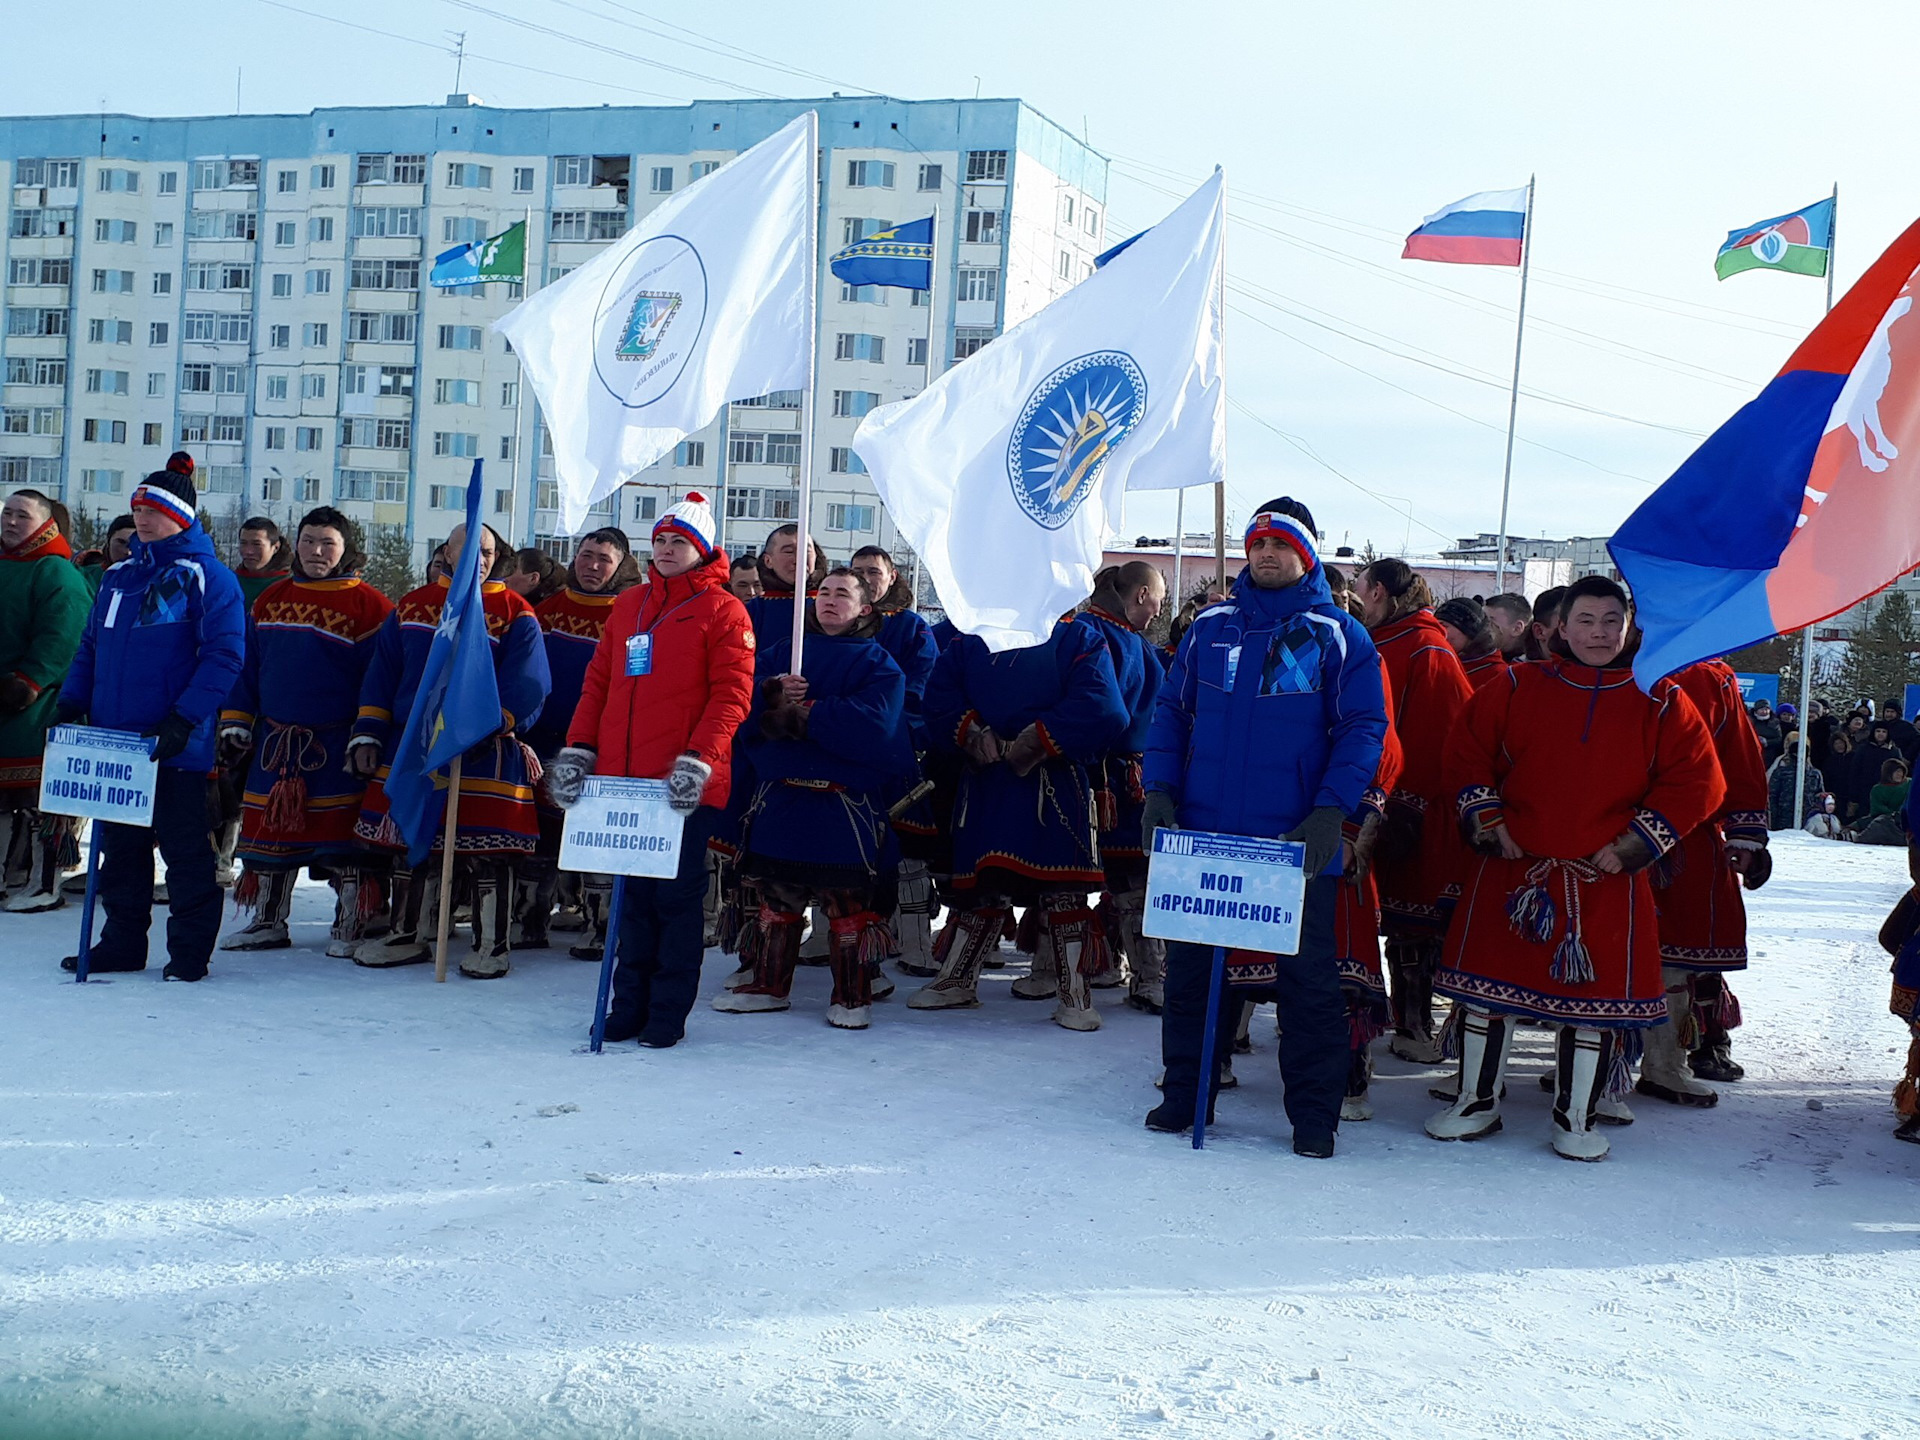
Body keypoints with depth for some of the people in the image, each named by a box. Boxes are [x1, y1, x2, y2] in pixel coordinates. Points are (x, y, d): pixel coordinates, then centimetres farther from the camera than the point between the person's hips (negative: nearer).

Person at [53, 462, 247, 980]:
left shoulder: (207, 577, -5)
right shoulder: (117, 577, 17)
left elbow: (224, 656, -12)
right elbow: (89, 648, 22)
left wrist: (185, 719, -20)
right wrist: (71, 704, 8)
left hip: (176, 747, -7)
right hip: (113, 743, 7)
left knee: (184, 848, 0)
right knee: (120, 846, 12)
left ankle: (189, 950, 8)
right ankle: (122, 942, 23)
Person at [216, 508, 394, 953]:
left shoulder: (367, 605, -6)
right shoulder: (271, 600, 11)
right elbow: (248, 667, 16)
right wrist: (235, 725, 11)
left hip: (336, 745, -5)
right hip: (274, 740, 5)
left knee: (340, 833, -4)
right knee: (267, 830, 10)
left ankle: (350, 925, 9)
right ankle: (267, 922, 23)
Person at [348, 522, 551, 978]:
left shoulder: (516, 615, -2)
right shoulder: (410, 607, 12)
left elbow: (524, 686, -12)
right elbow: (380, 676, 13)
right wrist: (367, 735, 6)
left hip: (484, 757, -4)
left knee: (485, 852, -3)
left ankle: (493, 946, 8)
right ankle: (410, 936, 27)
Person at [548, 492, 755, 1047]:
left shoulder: (722, 611, -1)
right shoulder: (628, 606, 17)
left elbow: (731, 694, -9)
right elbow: (598, 682, 18)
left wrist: (698, 759, -19)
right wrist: (579, 748, 7)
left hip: (684, 785, -5)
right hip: (623, 778, 5)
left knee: (676, 895, 0)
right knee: (633, 894, 11)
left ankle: (668, 1014, 9)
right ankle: (628, 1006, 19)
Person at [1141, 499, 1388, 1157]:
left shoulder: (1339, 635, 1)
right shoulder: (1210, 628, 11)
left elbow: (1364, 728, -4)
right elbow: (1172, 713, 13)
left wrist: (1330, 814, -16)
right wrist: (1160, 792, 0)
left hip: (1298, 843, -3)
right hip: (1203, 834, 3)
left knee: (1307, 977, 3)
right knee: (1191, 969, 10)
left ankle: (1314, 1113, 14)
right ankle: (1186, 1093, 23)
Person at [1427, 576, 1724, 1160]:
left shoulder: (1660, 702, 2)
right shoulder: (1519, 688, 4)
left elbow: (1698, 781, 0)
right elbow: (1467, 751, 9)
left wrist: (1633, 845, -6)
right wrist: (1487, 821, -1)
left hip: (1607, 879, -1)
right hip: (1511, 870, 1)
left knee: (1593, 994, 3)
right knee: (1485, 986, 5)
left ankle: (1575, 1119, 18)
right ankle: (1476, 1101, 21)